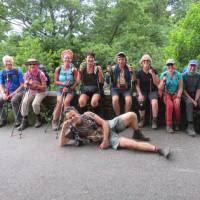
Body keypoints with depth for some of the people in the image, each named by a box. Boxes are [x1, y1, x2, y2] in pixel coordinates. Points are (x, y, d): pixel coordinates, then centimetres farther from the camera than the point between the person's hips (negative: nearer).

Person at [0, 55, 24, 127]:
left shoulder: (18, 71, -3)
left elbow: (22, 85, -6)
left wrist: (14, 93, -15)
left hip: (17, 91, -4)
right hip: (7, 92, 4)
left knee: (14, 101, -34)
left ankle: (18, 120, -18)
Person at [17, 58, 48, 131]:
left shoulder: (41, 74, -15)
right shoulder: (27, 74, -3)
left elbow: (44, 87, -13)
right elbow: (25, 85, 7)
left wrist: (36, 85, -28)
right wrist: (26, 84, -17)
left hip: (40, 92, -4)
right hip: (30, 91, 4)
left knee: (35, 103, -28)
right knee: (24, 102, -22)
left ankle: (38, 119, 0)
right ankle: (24, 121, -9)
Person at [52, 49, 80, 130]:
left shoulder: (74, 69, -2)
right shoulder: (58, 69, 2)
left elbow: (77, 81, -4)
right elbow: (55, 81, 5)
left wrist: (69, 88, -14)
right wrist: (63, 83, -14)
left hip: (70, 90, -1)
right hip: (60, 89, 1)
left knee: (66, 101, -29)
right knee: (59, 101, -25)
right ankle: (55, 122, -17)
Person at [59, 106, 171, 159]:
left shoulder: (87, 115, -1)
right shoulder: (72, 130, -1)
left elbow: (104, 123, -5)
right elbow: (62, 144, -8)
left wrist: (104, 139, -17)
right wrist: (64, 127, -20)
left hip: (110, 125, 3)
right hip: (110, 138, -3)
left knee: (132, 115, -15)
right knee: (129, 143, -29)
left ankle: (137, 134, 14)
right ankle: (158, 149, -26)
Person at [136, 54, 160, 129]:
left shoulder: (154, 71, 1)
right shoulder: (139, 72, 1)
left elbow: (157, 83, -6)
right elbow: (137, 85, -2)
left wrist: (152, 74, -18)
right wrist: (140, 94, -16)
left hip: (153, 91, 0)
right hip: (143, 91, 1)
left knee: (154, 103, -31)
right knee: (141, 102, -31)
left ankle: (154, 121, -14)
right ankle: (142, 120, -9)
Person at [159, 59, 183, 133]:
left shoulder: (178, 74, -1)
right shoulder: (163, 74, 0)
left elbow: (180, 87, -3)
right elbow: (160, 88, -2)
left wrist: (178, 97, -15)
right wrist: (163, 81, -20)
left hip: (176, 94, 0)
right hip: (167, 94, 0)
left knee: (177, 105, -30)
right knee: (170, 105, -32)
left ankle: (177, 124, -8)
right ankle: (168, 125, -23)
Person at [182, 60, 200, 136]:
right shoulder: (184, 75, -5)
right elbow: (183, 90, -8)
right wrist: (192, 100, -17)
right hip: (186, 95, -3)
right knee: (189, 103, -35)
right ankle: (190, 126, -38)